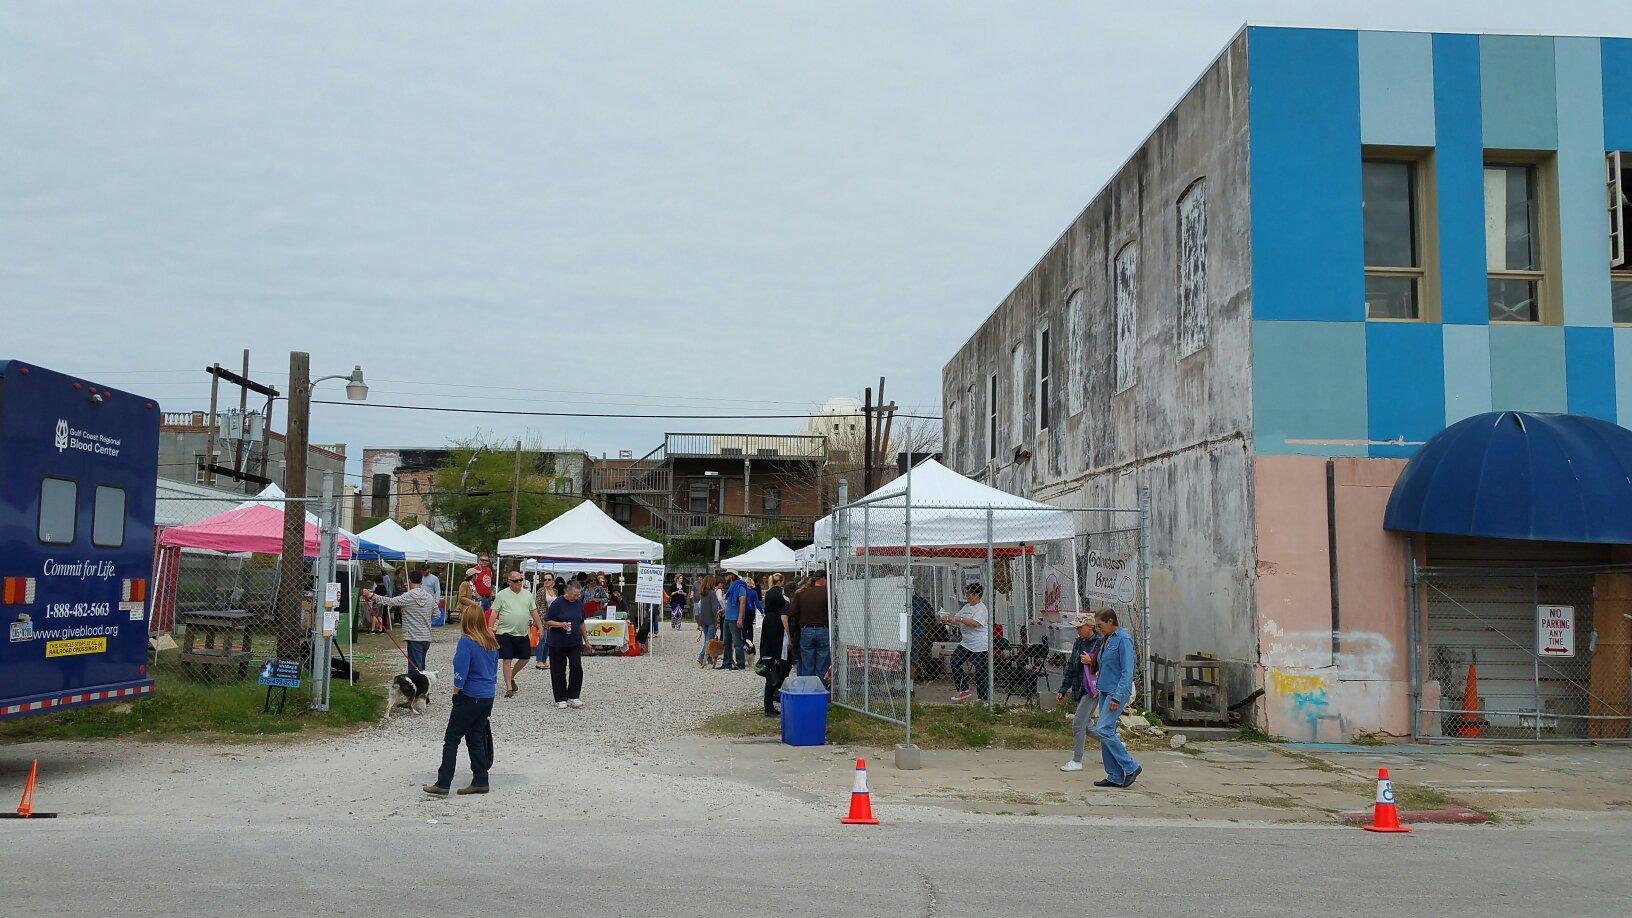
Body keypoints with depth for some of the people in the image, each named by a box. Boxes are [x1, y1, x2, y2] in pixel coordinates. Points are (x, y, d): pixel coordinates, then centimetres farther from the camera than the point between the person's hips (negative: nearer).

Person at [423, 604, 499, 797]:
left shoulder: (466, 642, -15)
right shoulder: (491, 642, 7)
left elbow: (461, 672, -17)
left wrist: (455, 693, -6)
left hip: (469, 697, -7)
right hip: (488, 698, 7)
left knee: (451, 739, 1)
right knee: (476, 739, 14)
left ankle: (442, 784, 0)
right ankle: (480, 782, 14)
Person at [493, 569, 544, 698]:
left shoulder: (527, 595, 9)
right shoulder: (502, 595, -3)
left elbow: (534, 611, 14)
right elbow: (494, 612, -3)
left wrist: (540, 627, 11)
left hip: (523, 634, 5)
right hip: (506, 633, -4)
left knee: (525, 658, 9)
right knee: (507, 660, -4)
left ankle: (511, 677, 33)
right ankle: (509, 688, 3)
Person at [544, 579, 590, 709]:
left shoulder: (579, 602, 8)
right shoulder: (557, 603, -9)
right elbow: (546, 622, -7)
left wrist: (585, 638, 20)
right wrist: (561, 624, -21)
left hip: (575, 642, 4)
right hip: (558, 643, -4)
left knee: (577, 667, -10)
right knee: (559, 671, 3)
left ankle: (573, 697, -2)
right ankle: (560, 699, 12)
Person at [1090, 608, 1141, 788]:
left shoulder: (1123, 639, -13)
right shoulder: (1107, 639, 16)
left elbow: (1127, 672, -18)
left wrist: (1117, 697, -22)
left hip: (1117, 692, -9)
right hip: (1105, 692, 9)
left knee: (1103, 730, -16)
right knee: (1107, 732, 7)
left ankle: (1131, 767, -6)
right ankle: (1114, 776, 11)